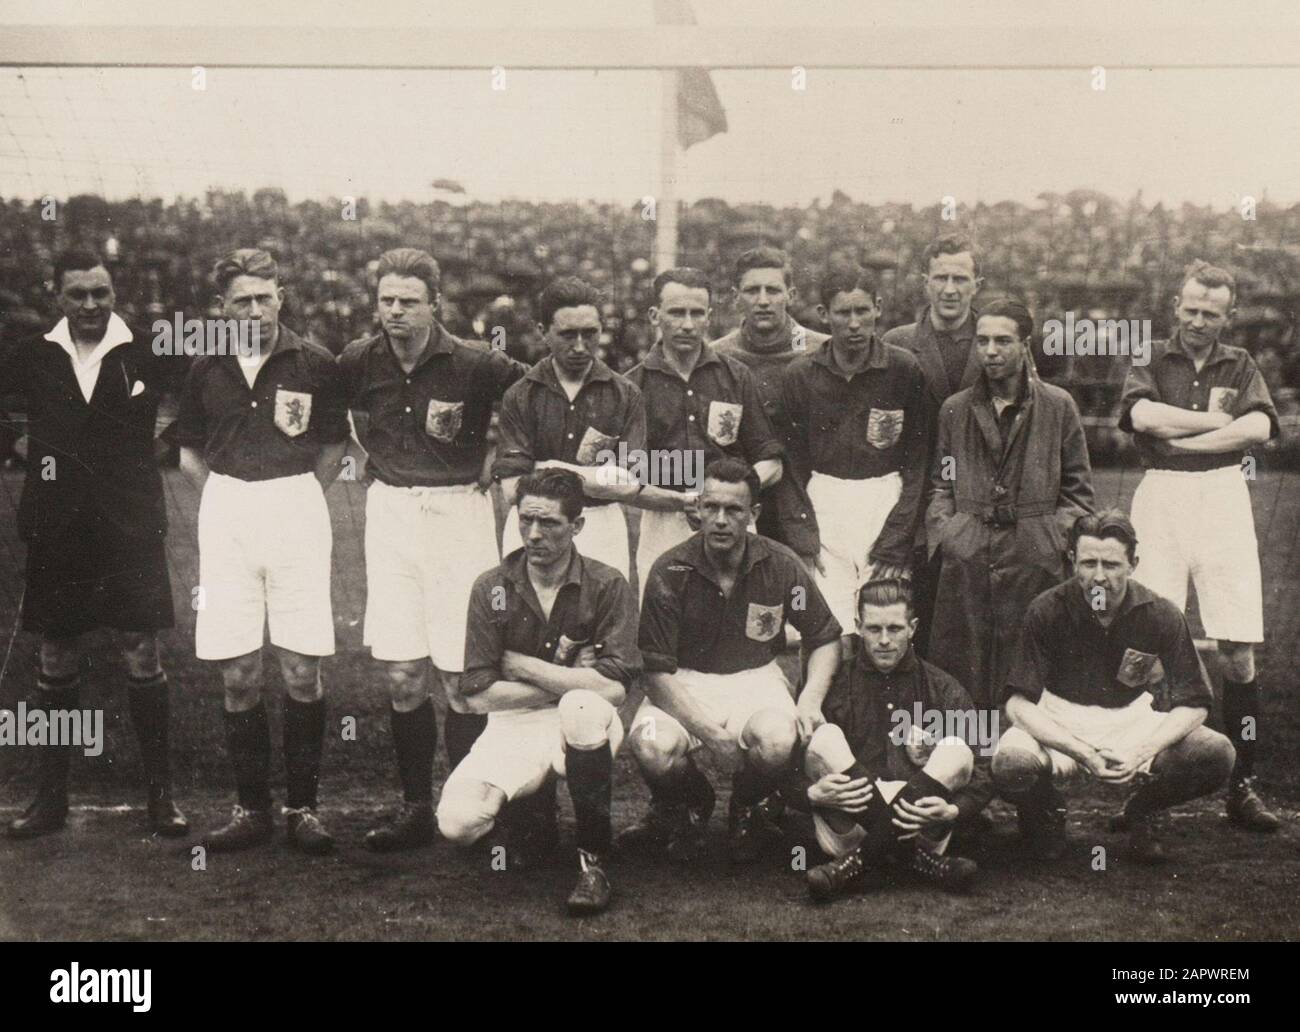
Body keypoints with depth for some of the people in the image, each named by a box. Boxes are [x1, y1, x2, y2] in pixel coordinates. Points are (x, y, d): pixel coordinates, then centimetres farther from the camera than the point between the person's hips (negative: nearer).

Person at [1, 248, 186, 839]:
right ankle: (50, 796, 18)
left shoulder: (147, 357, 0)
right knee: (56, 659, 8)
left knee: (142, 658, -1)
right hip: (56, 529, 2)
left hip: (130, 527, -2)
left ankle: (160, 793, 9)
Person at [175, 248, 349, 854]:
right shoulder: (206, 370, 6)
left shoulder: (314, 365, 0)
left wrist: (300, 502, 4)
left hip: (297, 509, -2)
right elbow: (189, 451, 17)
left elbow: (334, 446, 10)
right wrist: (224, 501, 7)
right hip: (225, 516, 2)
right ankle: (251, 809, 12)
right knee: (237, 674, 2)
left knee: (302, 671, -3)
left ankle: (304, 806, 9)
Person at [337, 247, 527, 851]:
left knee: (460, 675, -3)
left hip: (458, 512, -3)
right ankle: (415, 806, 14)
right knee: (399, 672, 2)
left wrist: (495, 463, -1)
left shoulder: (474, 365, -11)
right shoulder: (358, 362, 1)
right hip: (389, 512, 3)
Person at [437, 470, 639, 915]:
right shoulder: (492, 589, -1)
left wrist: (523, 665, -12)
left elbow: (613, 689, -18)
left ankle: (593, 861, -24)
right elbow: (479, 695, -6)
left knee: (582, 705, -39)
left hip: (584, 725, -2)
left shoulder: (607, 586, -6)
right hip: (514, 727, 2)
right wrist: (566, 681, -10)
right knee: (456, 821, -24)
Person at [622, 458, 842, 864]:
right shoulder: (670, 571, -13)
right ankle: (689, 806, 7)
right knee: (653, 748, -33)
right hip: (683, 684, -1)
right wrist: (712, 734, -25)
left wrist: (811, 700, -13)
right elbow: (658, 671, -13)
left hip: (756, 678, 1)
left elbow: (825, 639, 7)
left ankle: (746, 810, 5)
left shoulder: (780, 565, -6)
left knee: (777, 742, -34)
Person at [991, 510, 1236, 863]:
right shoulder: (1047, 611, -14)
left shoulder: (1161, 615, -11)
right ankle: (1048, 812, 5)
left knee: (1217, 753, -23)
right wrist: (1083, 753, -28)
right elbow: (1019, 703, -15)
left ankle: (1140, 813, 8)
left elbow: (1194, 704, -8)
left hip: (1132, 721, 2)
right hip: (1057, 724, -2)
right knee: (1010, 765, -35)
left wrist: (1143, 752, -25)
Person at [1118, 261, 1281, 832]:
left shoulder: (1240, 365, 15)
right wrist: (1217, 421, -4)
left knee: (1238, 651, -2)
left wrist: (1179, 438, -6)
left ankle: (1242, 786, 6)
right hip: (1159, 500, -1)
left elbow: (1260, 427, -4)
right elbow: (1143, 414, -9)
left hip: (1223, 499, 1)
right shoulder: (1151, 361, 12)